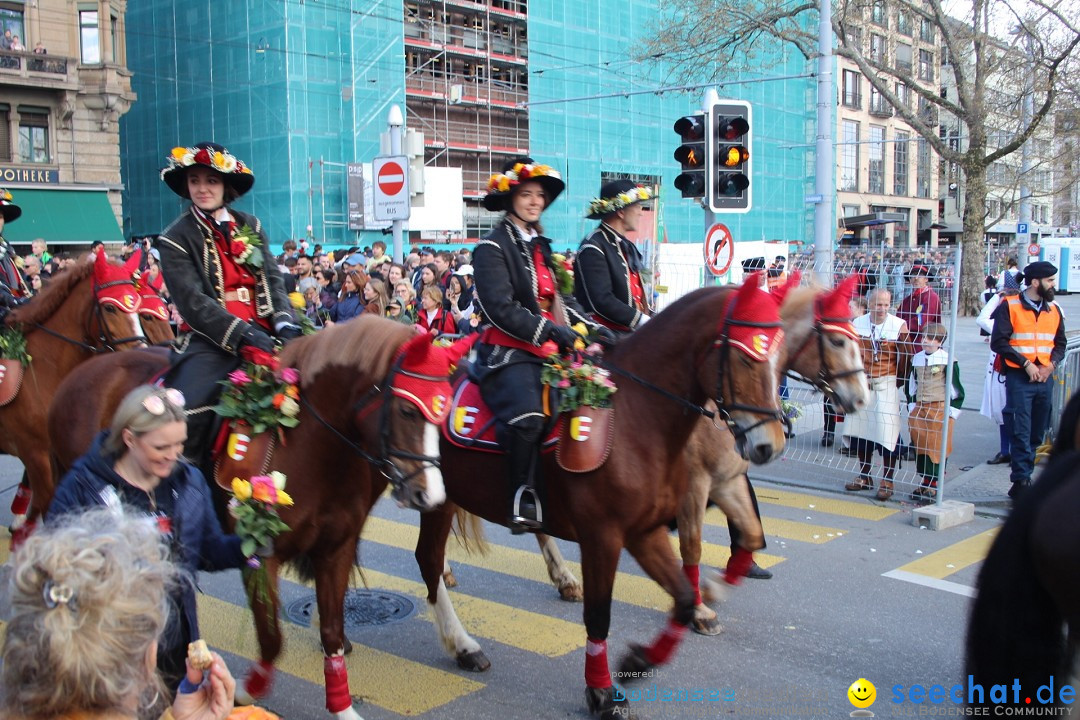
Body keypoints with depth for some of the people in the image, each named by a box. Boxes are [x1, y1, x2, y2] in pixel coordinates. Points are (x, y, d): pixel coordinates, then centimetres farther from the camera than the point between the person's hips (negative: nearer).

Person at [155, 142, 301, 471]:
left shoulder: (250, 226, 16)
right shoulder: (176, 240, 3)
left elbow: (273, 280, 11)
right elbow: (192, 301, -9)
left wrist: (284, 323, -9)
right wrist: (240, 333, -22)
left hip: (261, 334, 4)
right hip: (209, 341, -3)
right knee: (188, 409, -26)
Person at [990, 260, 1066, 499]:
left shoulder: (1053, 310, 12)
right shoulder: (1009, 306, -4)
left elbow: (1060, 344, 17)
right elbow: (998, 342, -9)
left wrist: (1050, 365, -2)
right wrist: (1026, 364, -14)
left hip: (1045, 378, 5)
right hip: (1019, 378, -5)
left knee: (1037, 433, 9)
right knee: (1021, 432, -6)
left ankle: (1022, 478, 18)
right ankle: (1021, 482, -2)